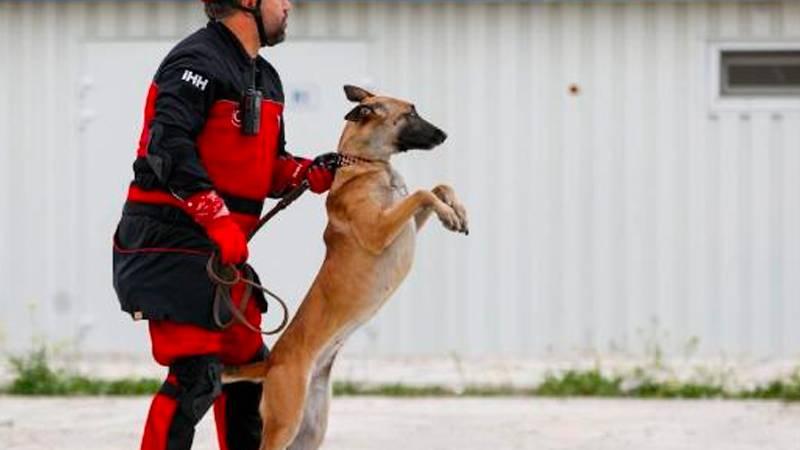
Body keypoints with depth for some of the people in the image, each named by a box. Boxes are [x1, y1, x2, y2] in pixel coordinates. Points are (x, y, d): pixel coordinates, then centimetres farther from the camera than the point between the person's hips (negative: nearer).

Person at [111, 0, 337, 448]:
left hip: (221, 249, 10)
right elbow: (168, 148, -24)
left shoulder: (264, 79, 17)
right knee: (197, 375, -14)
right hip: (172, 244, -10)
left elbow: (267, 168, 19)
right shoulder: (199, 62, -14)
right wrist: (219, 221, -26)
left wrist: (310, 174, -2)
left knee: (248, 366, 15)